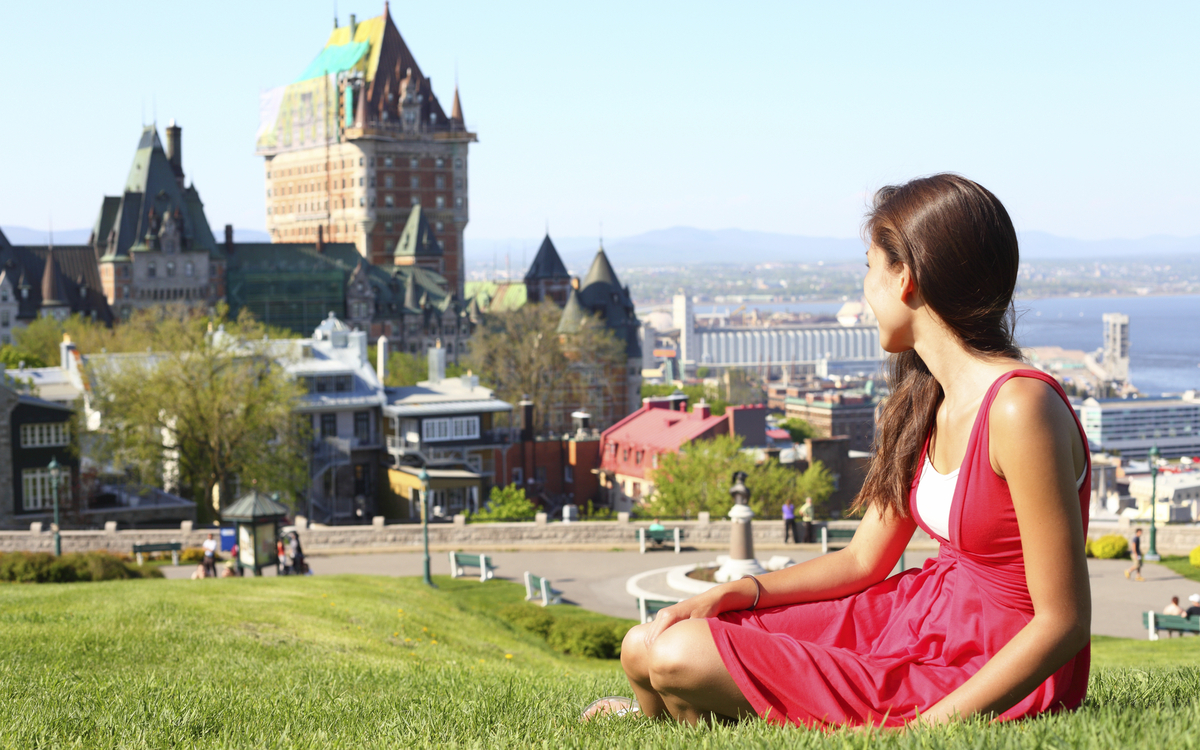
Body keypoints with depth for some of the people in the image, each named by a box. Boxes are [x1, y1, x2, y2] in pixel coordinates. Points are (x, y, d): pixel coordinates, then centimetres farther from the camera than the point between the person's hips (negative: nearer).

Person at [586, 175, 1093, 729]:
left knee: (679, 658, -13)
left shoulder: (1019, 408, -24)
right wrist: (731, 594, 0)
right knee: (646, 646, 2)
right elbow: (863, 559, 12)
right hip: (922, 618, 8)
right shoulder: (925, 402, 5)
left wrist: (929, 725, -26)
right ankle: (655, 711, 36)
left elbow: (1064, 622, -22)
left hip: (1000, 678, -8)